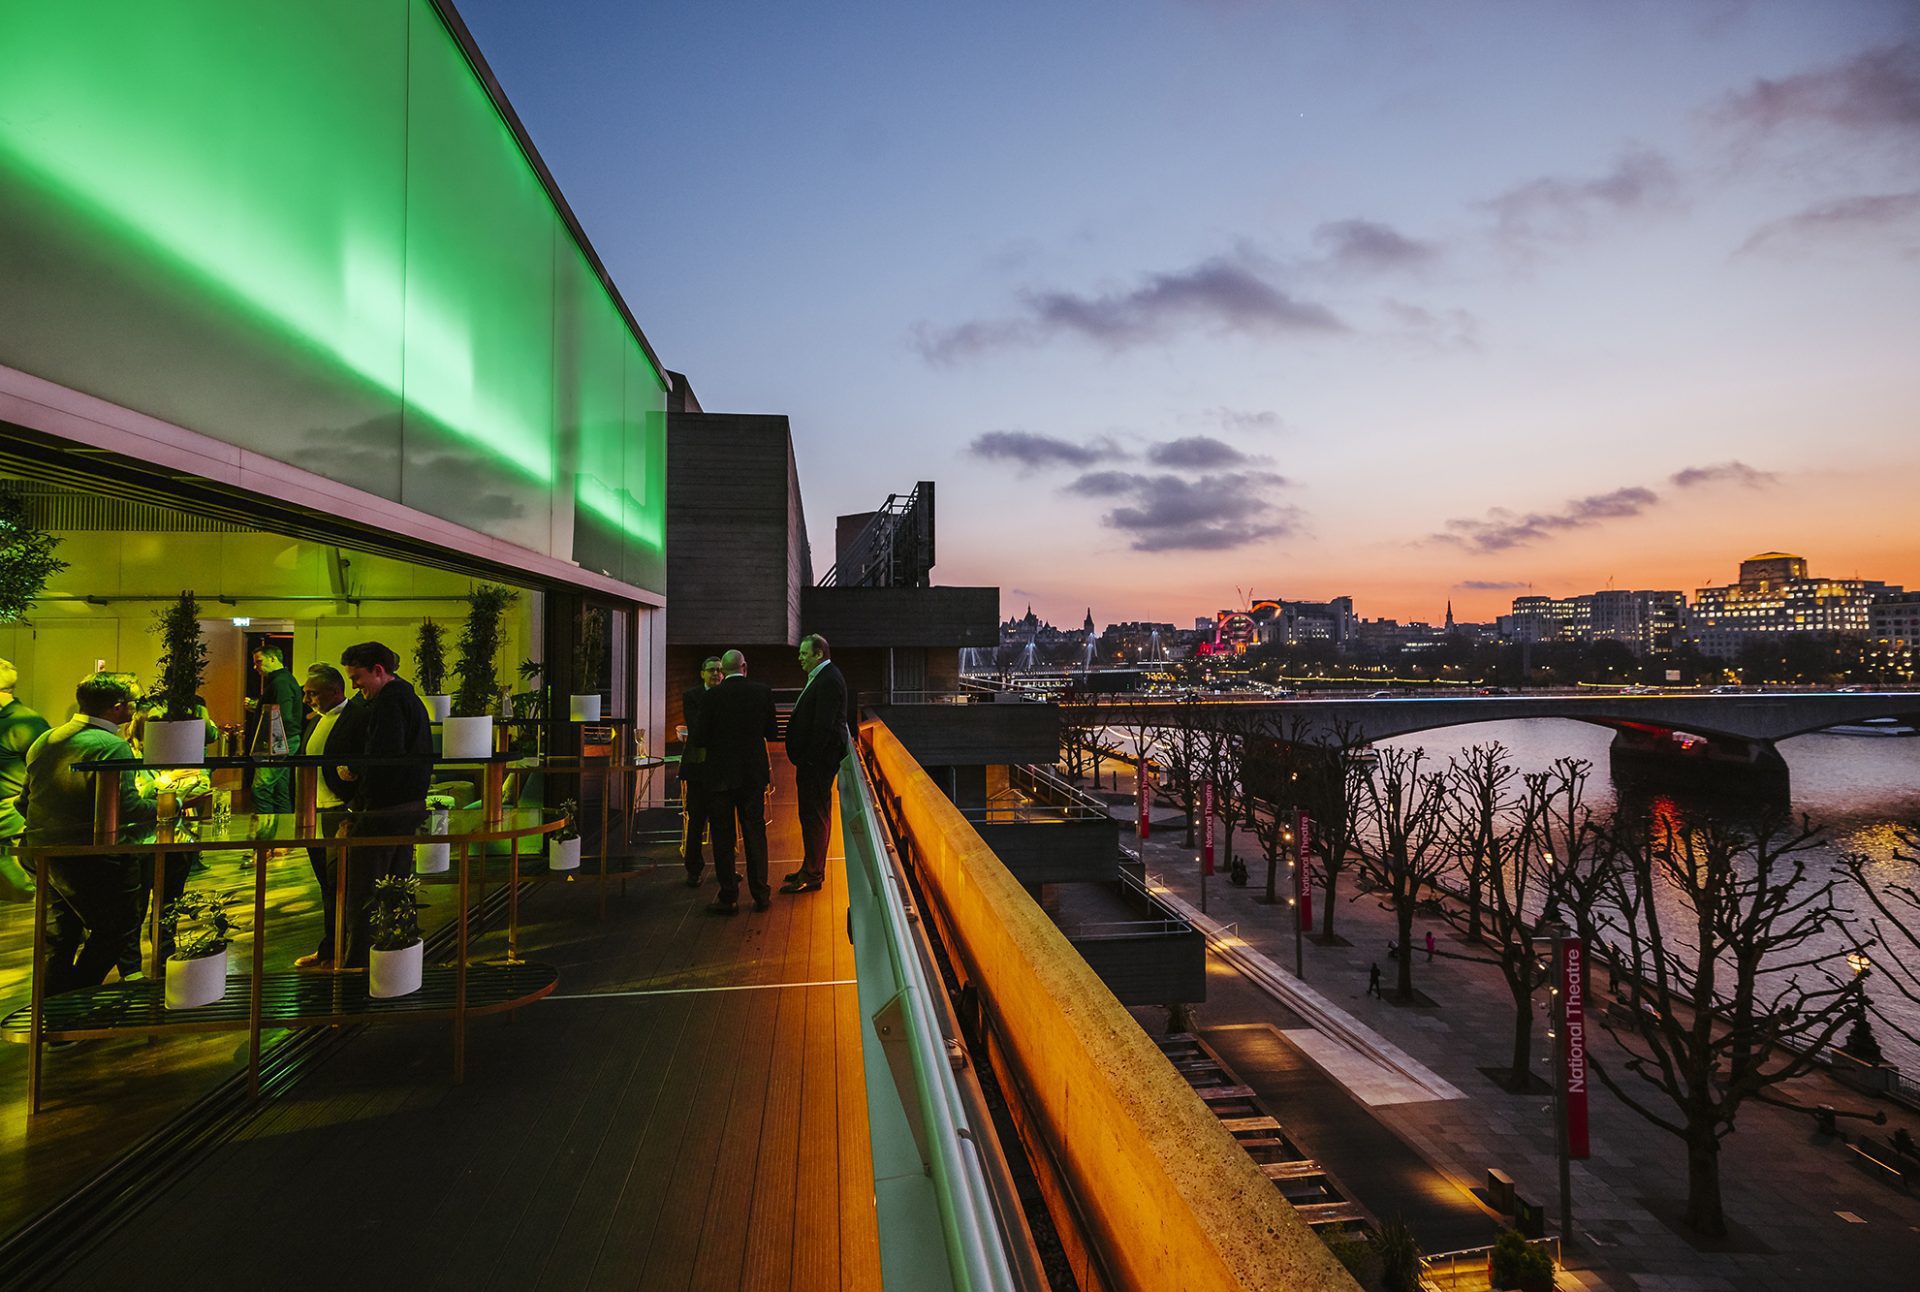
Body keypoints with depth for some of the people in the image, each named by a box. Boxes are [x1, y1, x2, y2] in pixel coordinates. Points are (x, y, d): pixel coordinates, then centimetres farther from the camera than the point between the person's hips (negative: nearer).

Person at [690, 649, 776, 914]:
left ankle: (729, 897, 10)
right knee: (755, 832, 12)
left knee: (722, 835, 6)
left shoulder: (711, 697, -10)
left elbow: (698, 739, -9)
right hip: (754, 774, 2)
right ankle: (760, 893, 18)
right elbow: (772, 732, 4)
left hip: (720, 775, -2)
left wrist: (692, 728, 12)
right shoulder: (762, 692, -3)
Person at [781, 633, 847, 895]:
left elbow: (823, 726, -23)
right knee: (814, 815, 17)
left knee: (814, 816, -3)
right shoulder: (821, 678, 15)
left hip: (818, 762, -10)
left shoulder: (828, 681, -18)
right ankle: (811, 868, 28)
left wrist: (808, 759, -20)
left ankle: (812, 876, 5)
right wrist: (804, 759, 15)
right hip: (814, 759, 10)